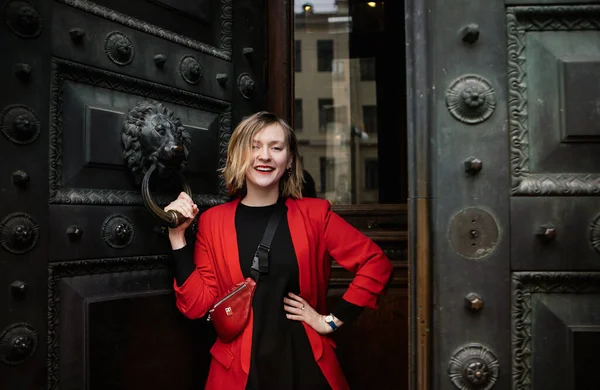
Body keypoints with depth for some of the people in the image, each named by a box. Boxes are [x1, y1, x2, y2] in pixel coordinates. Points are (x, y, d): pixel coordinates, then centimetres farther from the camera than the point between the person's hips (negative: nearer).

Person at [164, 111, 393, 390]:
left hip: (307, 366, 1)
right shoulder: (212, 221, -2)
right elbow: (196, 305, -5)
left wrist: (333, 320, -5)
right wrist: (177, 236, -11)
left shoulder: (314, 213, -4)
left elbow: (376, 264, -2)